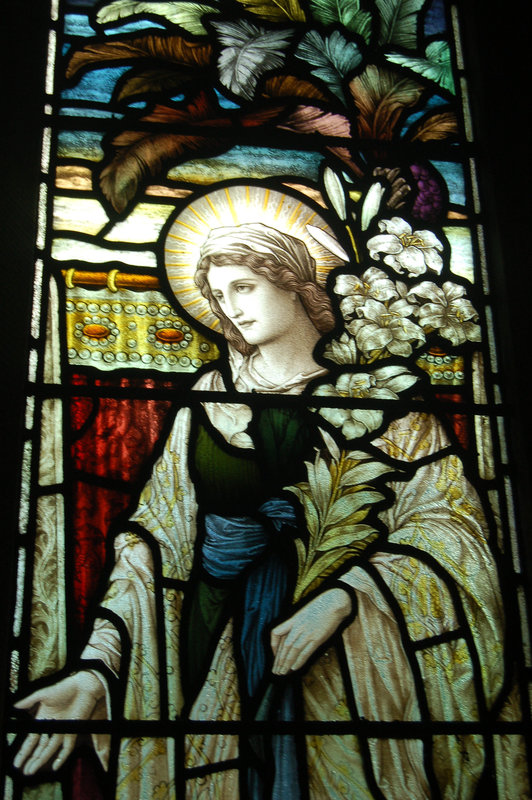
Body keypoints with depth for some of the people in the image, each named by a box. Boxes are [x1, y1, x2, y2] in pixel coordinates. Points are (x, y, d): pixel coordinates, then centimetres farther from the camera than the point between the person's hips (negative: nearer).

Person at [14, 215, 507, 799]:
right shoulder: (212, 394, 7)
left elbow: (444, 517, -6)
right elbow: (157, 532, 1)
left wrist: (340, 598, -21)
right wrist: (95, 669, -12)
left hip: (353, 645, -1)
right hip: (225, 640, 2)